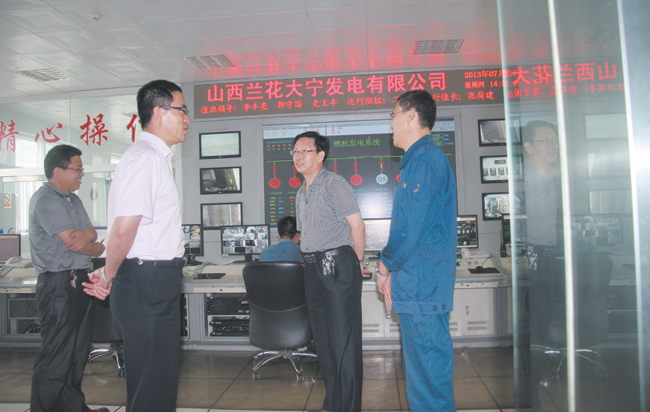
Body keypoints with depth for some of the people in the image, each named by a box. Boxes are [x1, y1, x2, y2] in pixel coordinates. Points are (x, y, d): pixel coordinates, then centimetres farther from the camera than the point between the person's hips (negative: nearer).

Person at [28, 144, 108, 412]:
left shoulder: (74, 200, 18)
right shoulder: (45, 200, -11)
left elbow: (91, 234, 11)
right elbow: (72, 242, -17)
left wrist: (87, 235, -13)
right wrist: (97, 248, 1)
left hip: (80, 283, 9)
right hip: (58, 285, -9)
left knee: (78, 352, 16)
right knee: (56, 358, -3)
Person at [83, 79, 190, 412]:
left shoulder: (156, 157, 17)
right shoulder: (145, 157, -16)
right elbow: (124, 229, -22)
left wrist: (110, 274, 15)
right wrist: (109, 277, -7)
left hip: (156, 283, 10)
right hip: (147, 283, -10)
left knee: (162, 375, 20)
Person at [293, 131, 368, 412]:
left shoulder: (334, 183, -7)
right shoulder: (301, 193, 18)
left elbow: (356, 224, -11)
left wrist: (357, 262, -5)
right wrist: (312, 261, 17)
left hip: (338, 265, -9)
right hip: (313, 269, 9)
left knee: (344, 339, -3)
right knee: (322, 338, 14)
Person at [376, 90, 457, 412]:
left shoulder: (425, 158, -14)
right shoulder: (420, 159, 18)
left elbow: (413, 226, -20)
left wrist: (386, 264, -4)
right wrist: (391, 272, 13)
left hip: (422, 288, -10)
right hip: (415, 287, 10)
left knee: (428, 364, 0)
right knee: (422, 364, 19)